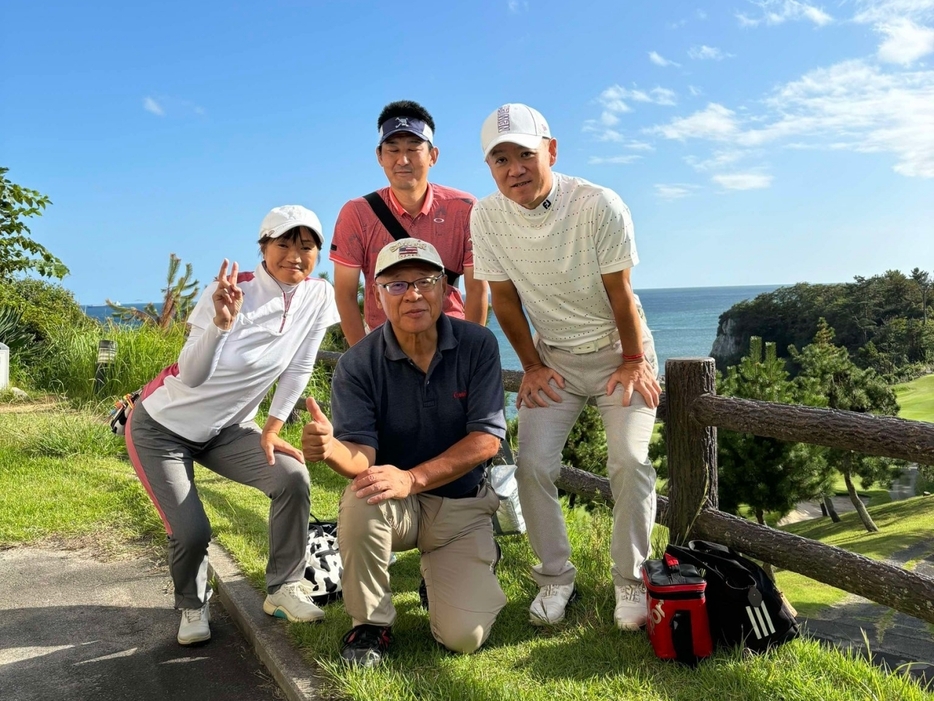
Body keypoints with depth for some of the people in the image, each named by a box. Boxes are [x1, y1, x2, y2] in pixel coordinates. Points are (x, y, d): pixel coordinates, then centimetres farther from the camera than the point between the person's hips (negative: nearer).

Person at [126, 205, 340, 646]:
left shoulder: (318, 297, -10)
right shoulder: (233, 292, -24)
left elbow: (298, 370, -2)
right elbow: (191, 377, -31)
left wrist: (270, 433, -2)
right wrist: (221, 322, -46)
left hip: (225, 429, 4)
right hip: (163, 425, -4)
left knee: (293, 477, -17)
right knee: (191, 532, -12)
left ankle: (283, 589, 3)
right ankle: (193, 607, 21)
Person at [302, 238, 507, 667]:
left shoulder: (478, 346, -12)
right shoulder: (358, 365, -13)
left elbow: (487, 438, -18)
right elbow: (362, 456, -19)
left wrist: (410, 479, -31)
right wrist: (331, 449, -44)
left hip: (462, 503, 0)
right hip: (394, 502, 0)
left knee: (463, 636, -14)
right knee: (359, 503, -35)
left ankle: (452, 568, 22)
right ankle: (371, 622, -8)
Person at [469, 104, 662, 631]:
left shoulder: (599, 205, -22)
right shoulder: (486, 217, -12)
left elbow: (620, 292, -14)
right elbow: (504, 297, -2)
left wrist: (633, 362, -8)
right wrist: (532, 365, 1)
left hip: (619, 350, -2)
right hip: (553, 356, 3)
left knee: (629, 461, -13)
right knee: (533, 465, -7)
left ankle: (632, 583, 6)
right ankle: (555, 578, 12)